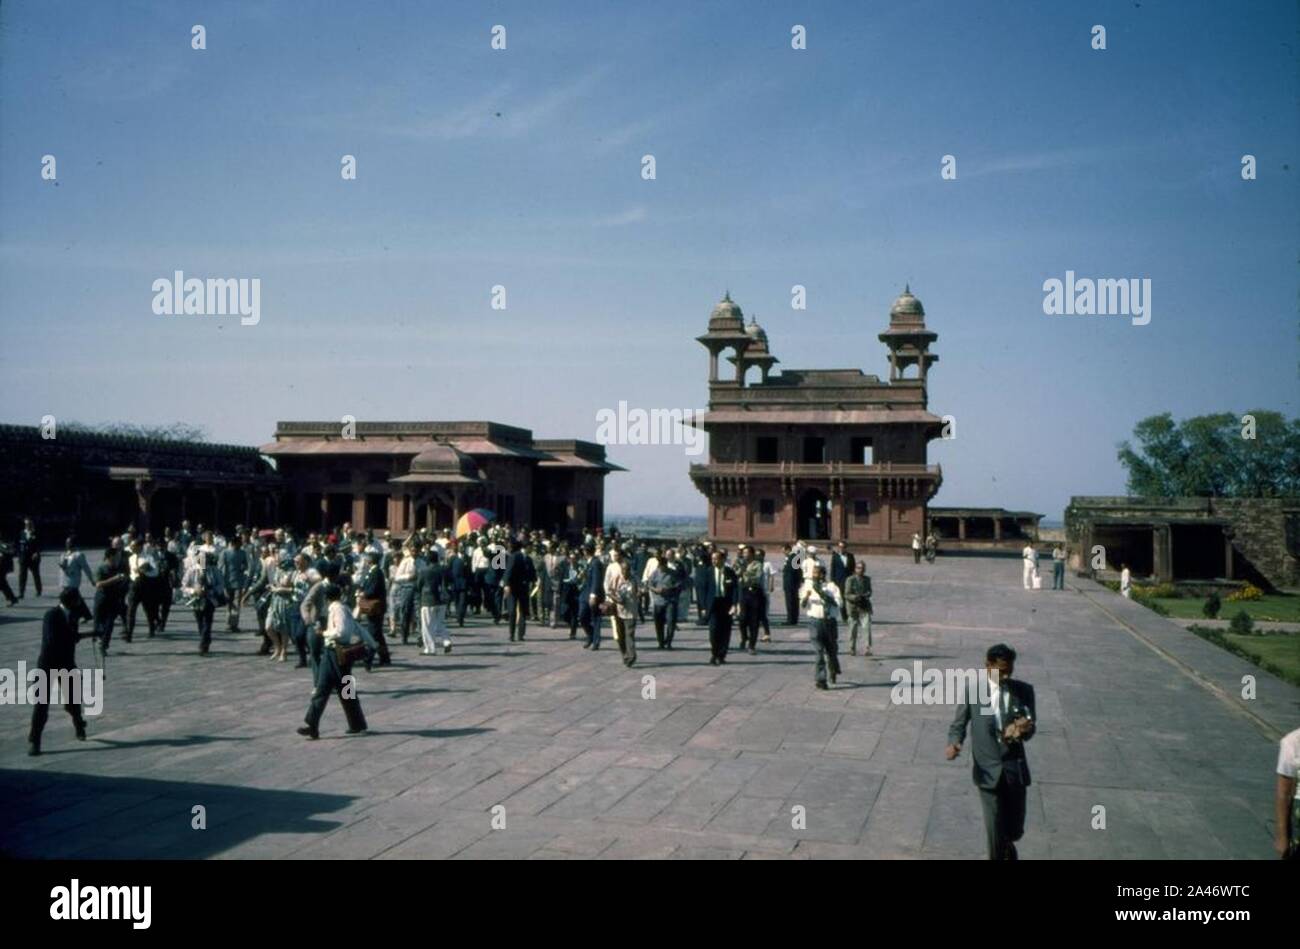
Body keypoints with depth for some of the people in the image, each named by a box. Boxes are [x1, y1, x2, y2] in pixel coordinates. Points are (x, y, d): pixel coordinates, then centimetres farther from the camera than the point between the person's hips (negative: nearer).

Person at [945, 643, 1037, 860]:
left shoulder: (1024, 690, -2)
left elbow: (1029, 730, -5)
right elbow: (958, 725, 2)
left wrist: (1019, 730, -28)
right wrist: (954, 743, -19)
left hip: (1015, 769, 2)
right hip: (988, 770, -2)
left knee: (1015, 830, 13)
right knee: (994, 830, -3)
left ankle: (1007, 845, 47)